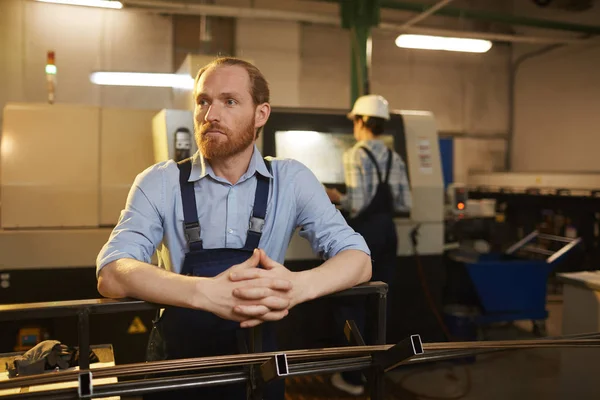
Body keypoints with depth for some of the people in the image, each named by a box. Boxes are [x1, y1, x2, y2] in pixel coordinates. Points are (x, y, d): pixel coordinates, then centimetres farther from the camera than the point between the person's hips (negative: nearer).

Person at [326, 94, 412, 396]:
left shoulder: (355, 155, -13)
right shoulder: (394, 157, 6)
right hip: (387, 232, 6)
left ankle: (353, 377, 14)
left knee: (355, 303, 4)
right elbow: (404, 204, 4)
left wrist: (336, 197, -2)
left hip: (363, 233, -6)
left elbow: (357, 203, -21)